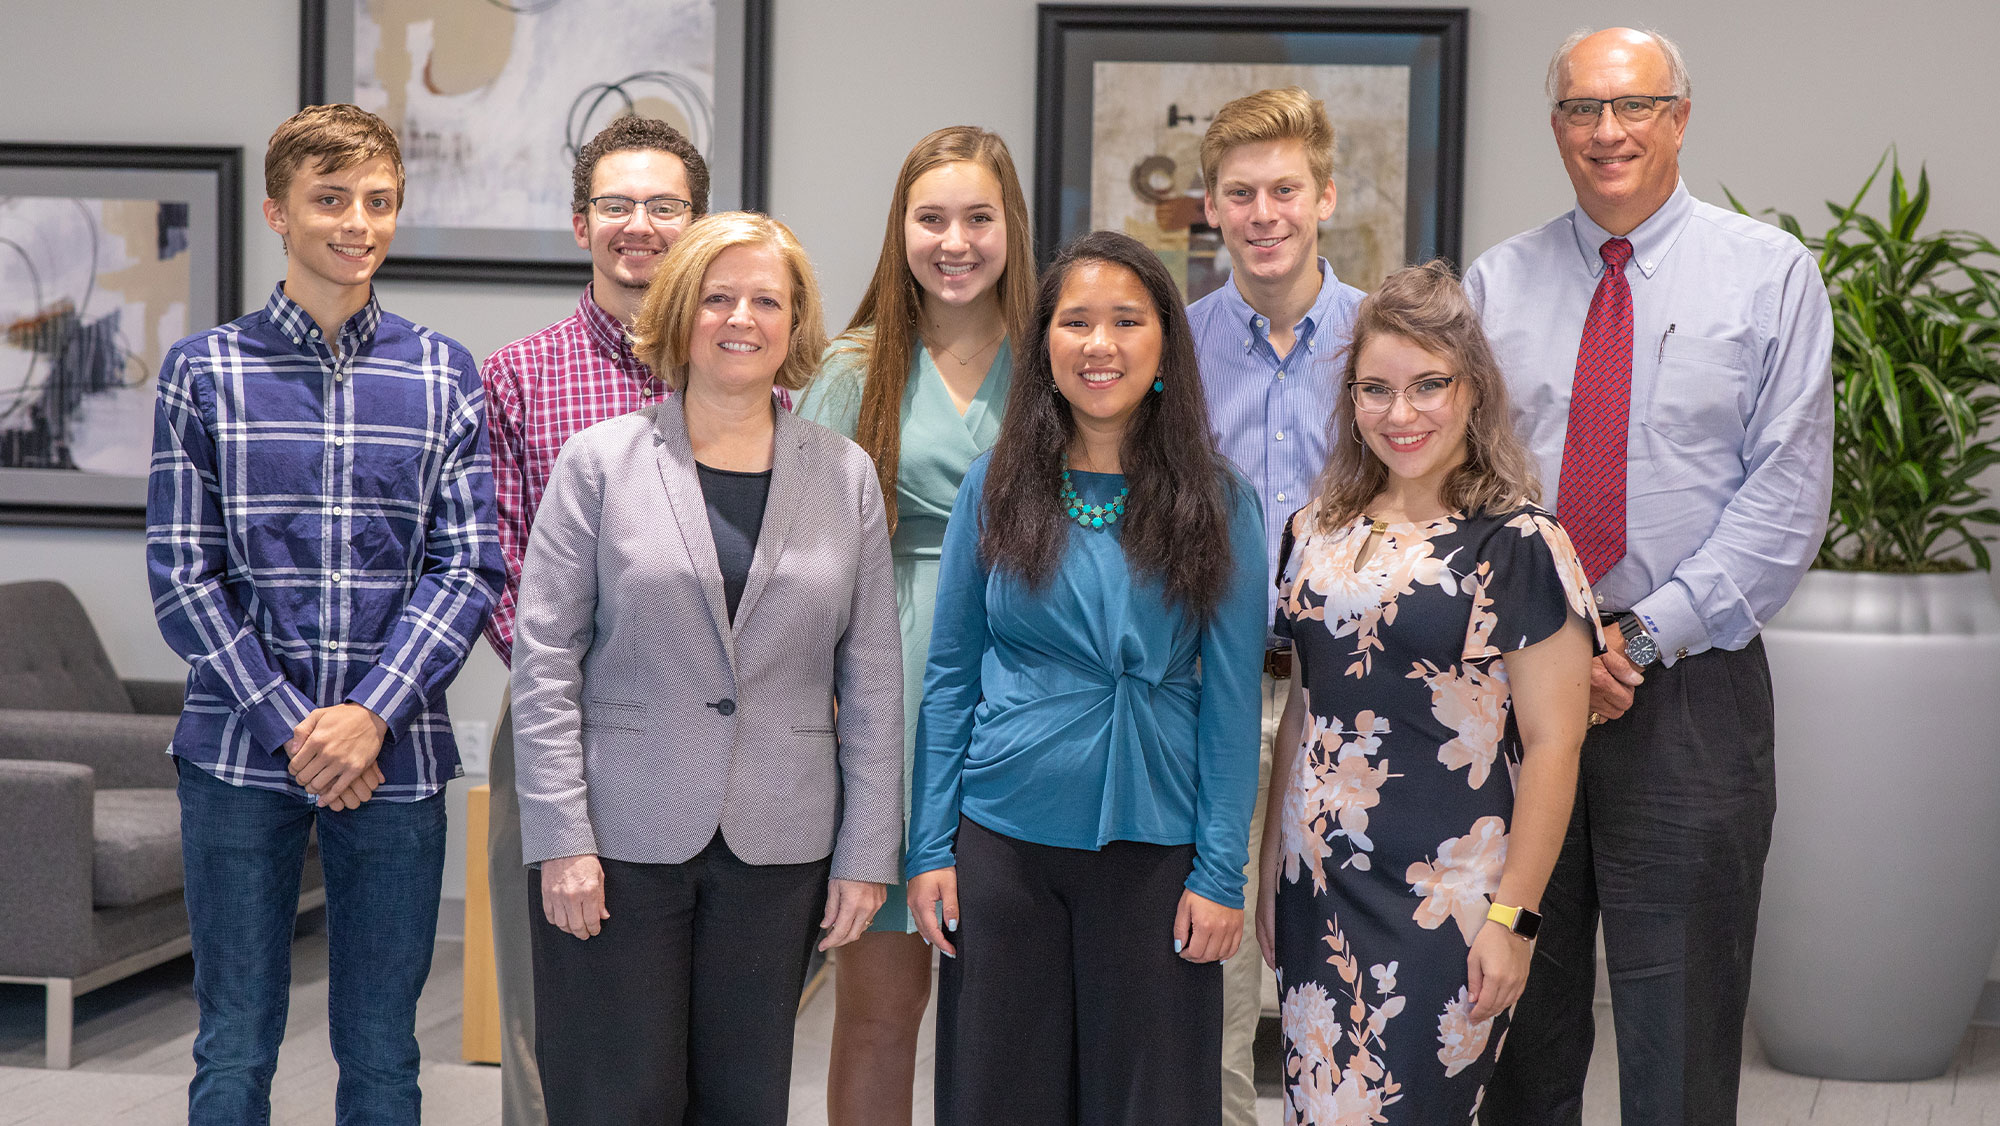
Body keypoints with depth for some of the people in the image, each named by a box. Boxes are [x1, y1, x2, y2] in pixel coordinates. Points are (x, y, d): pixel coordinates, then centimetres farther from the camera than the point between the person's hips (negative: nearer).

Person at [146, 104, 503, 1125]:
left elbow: (468, 569, 0)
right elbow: (182, 574, -2)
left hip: (394, 753, 1)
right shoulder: (205, 371, 3)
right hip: (240, 753, -1)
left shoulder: (443, 377, 6)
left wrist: (372, 714, -12)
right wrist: (291, 727, -10)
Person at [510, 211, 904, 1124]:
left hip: (778, 846, 2)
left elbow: (871, 681, 7)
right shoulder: (601, 460, 1)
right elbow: (544, 660, -2)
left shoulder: (846, 476, 8)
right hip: (619, 842, -2)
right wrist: (563, 839, -9)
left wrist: (866, 852, 2)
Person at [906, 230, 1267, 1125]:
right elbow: (948, 676, 5)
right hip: (1003, 840, 1)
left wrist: (1221, 872, -7)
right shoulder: (995, 488, 2)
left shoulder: (1216, 504, -1)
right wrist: (930, 848, 1)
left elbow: (1232, 699, -2)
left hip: (1153, 847, -1)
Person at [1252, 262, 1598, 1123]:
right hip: (1318, 892, 5)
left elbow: (1552, 744, -10)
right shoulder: (1321, 535, 10)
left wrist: (1513, 916, -13)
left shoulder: (1520, 547, -8)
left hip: (1445, 902, -5)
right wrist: (1270, 867, 16)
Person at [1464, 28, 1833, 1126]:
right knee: (1520, 1032, 8)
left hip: (1689, 689, -2)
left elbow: (1786, 492, -4)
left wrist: (1644, 634, -12)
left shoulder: (1769, 273, 3)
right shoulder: (1495, 283, 10)